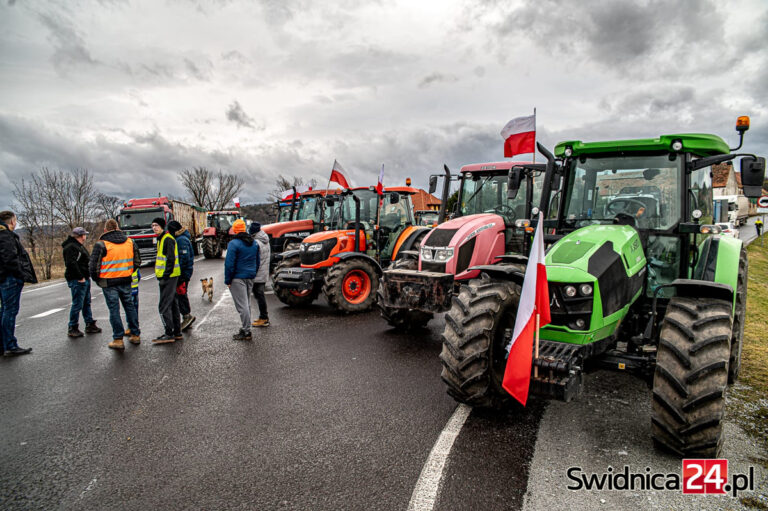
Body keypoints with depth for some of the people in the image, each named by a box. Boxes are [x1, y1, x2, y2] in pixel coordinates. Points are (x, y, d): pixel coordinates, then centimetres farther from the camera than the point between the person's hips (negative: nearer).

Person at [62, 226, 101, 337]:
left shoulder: (79, 246, 19)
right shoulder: (71, 247, -14)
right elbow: (71, 263, -24)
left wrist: (87, 276, 15)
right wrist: (80, 277, -23)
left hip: (84, 279, 11)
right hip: (77, 280, -11)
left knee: (86, 303, 16)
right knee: (77, 304, -6)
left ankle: (90, 325, 24)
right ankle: (72, 329, 3)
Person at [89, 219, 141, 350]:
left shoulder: (101, 244, -10)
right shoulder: (130, 241, 4)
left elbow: (93, 266, -11)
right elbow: (137, 261, 11)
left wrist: (97, 279, 5)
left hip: (109, 282, -4)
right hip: (126, 281, 4)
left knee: (114, 309, 3)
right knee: (129, 306, 15)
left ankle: (118, 339, 6)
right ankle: (135, 335, 21)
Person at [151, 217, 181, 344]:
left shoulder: (168, 239, -14)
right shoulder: (161, 239, 18)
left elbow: (171, 259, -20)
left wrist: (165, 276, -21)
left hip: (168, 277, -10)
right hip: (168, 276, 10)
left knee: (164, 306, -8)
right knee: (172, 304, 13)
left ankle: (169, 334, -4)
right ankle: (177, 333, 20)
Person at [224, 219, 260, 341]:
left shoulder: (234, 243, -12)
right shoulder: (254, 243, 11)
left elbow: (229, 264, -14)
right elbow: (257, 262, 18)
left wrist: (228, 280, -8)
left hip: (238, 278, -7)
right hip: (250, 278, 7)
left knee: (242, 305, -5)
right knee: (247, 303, 16)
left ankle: (246, 332, -4)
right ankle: (246, 328, 24)